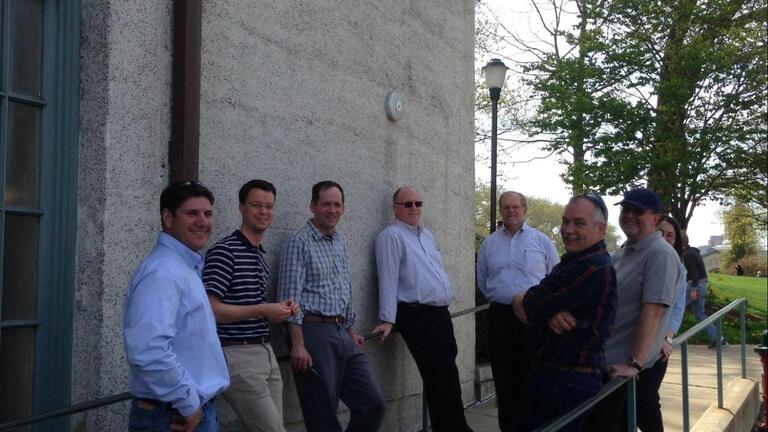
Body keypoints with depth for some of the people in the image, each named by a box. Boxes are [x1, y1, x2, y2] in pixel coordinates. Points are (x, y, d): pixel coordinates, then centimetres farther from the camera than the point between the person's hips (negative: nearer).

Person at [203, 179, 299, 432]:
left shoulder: (262, 255, 15)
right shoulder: (224, 251, -12)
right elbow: (210, 309, -19)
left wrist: (280, 309, 6)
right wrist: (263, 310, -17)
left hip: (266, 352, 9)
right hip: (238, 355, -9)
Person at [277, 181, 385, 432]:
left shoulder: (340, 242, 16)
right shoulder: (299, 243, -8)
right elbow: (290, 299, -14)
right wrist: (298, 345, -20)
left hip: (341, 335, 8)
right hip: (314, 333, -7)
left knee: (373, 403, 8)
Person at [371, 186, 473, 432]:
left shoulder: (427, 235, 19)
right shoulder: (391, 236, -6)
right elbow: (388, 280, -13)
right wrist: (387, 320, -17)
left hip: (441, 313, 8)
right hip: (417, 317, -8)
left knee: (447, 374, 11)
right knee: (443, 377, -8)